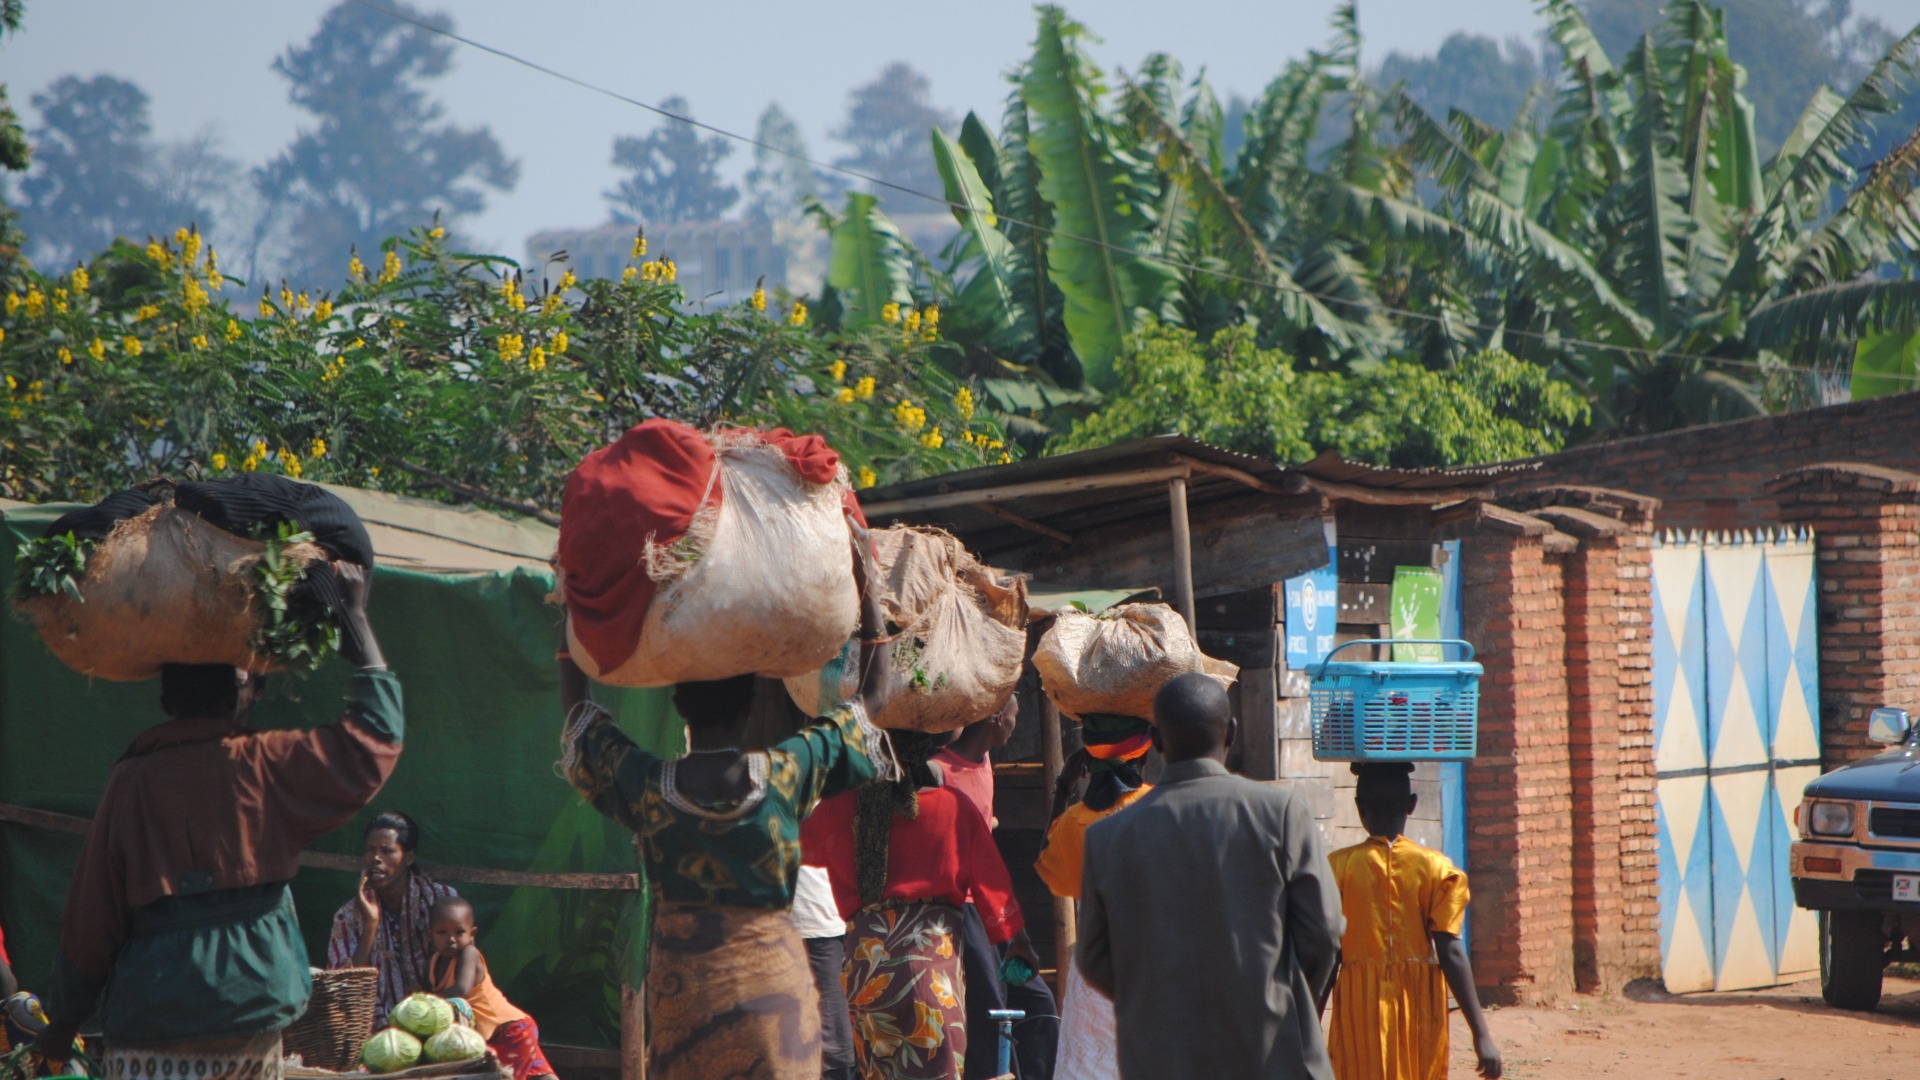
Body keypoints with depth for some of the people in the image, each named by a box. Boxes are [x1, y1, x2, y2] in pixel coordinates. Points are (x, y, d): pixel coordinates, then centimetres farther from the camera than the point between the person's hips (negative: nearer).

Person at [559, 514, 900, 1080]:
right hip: (771, 977, -1)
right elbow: (876, 695, 5)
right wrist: (867, 587, 10)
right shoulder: (787, 773, -8)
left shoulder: (643, 783, -6)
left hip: (680, 984, 1)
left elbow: (575, 709, 13)